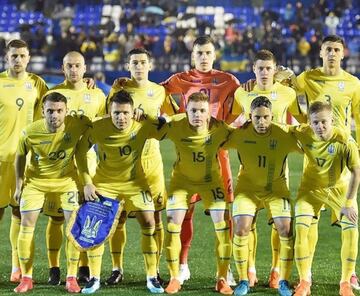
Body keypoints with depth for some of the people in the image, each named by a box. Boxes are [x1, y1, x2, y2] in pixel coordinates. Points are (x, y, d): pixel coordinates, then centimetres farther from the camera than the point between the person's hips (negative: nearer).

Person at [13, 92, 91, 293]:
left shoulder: (77, 124, -28)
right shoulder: (30, 133, -26)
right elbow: (20, 156, -6)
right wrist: (19, 185, -2)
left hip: (66, 179, 0)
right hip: (35, 180, 0)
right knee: (27, 225, -4)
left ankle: (72, 278, 5)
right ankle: (26, 278, 7)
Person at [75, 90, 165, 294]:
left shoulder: (144, 126, -22)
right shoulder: (98, 128, -23)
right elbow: (80, 152, -9)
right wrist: (87, 183, -12)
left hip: (135, 183, 1)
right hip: (104, 183, 0)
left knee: (149, 224, -7)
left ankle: (152, 277, 6)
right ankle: (94, 278, 6)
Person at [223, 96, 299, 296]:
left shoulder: (283, 135, -18)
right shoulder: (240, 134, -15)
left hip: (276, 188, 0)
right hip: (248, 187, 0)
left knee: (286, 230, -13)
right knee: (240, 230, -14)